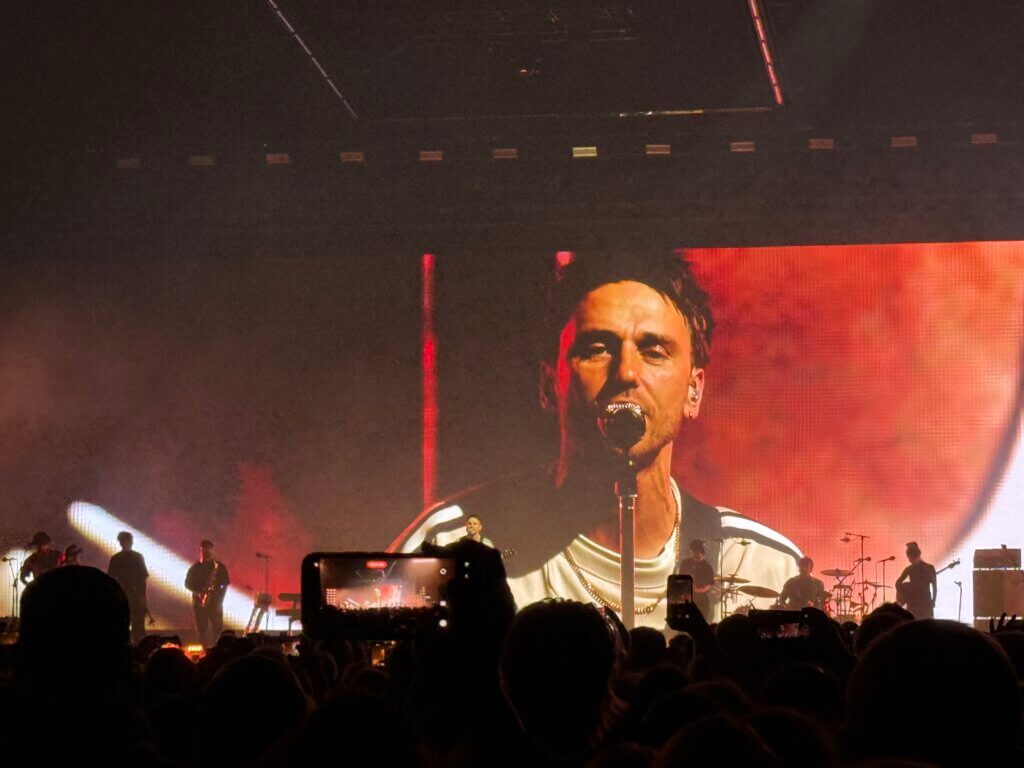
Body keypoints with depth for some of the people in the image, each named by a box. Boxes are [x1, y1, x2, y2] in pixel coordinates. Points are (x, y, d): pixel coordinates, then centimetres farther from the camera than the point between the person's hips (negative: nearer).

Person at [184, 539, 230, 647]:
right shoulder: (195, 568, 7)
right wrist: (198, 593, -11)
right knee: (202, 629, 0)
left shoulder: (219, 566, 5)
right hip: (199, 602, 1)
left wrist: (220, 599, -8)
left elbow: (225, 584, 4)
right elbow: (188, 584, 6)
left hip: (215, 602, -1)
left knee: (218, 628, -7)